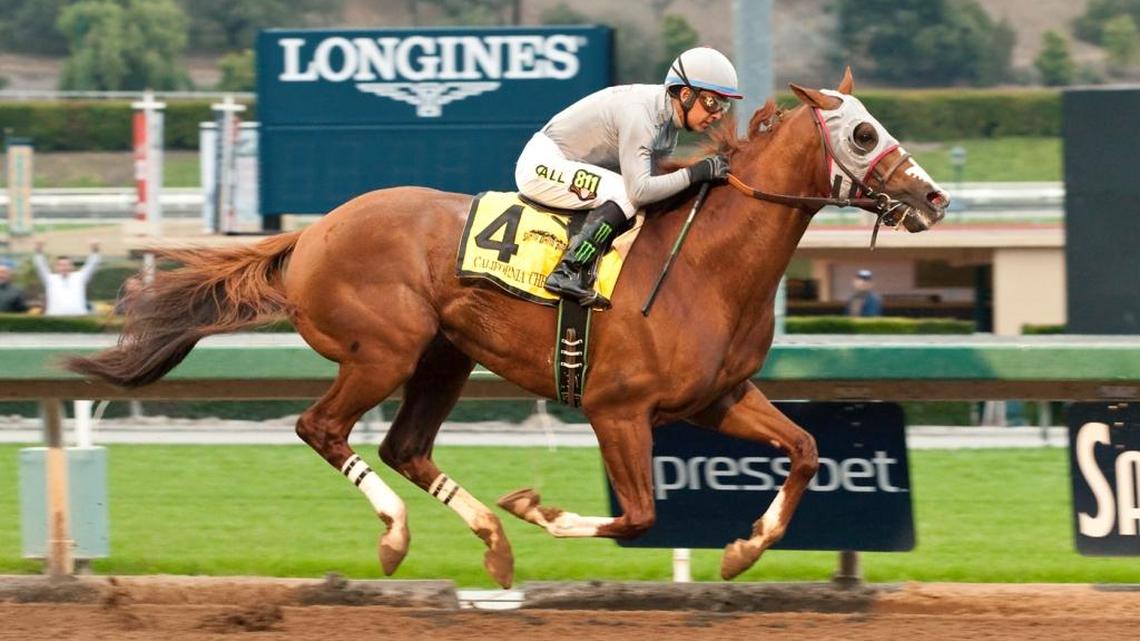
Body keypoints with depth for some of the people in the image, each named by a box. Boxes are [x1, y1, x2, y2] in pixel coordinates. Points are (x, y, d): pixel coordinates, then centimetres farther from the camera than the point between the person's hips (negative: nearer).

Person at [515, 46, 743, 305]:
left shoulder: (669, 115, 0)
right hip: (541, 166, -10)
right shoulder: (639, 113, -28)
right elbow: (639, 190, -34)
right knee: (624, 193, -27)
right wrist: (696, 173, -32)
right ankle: (569, 272, -28)